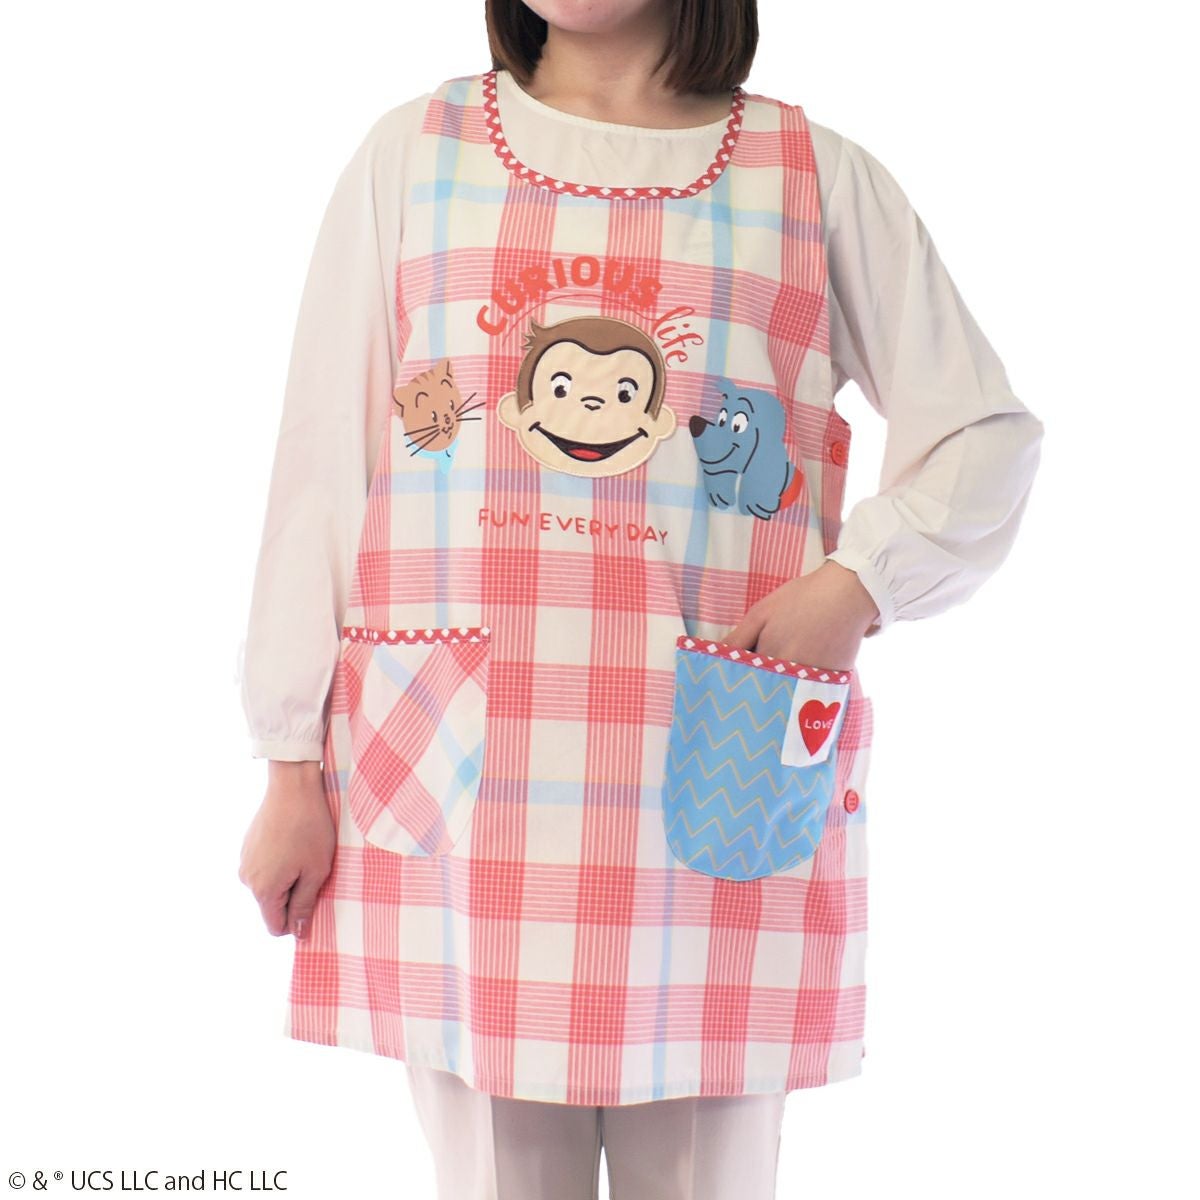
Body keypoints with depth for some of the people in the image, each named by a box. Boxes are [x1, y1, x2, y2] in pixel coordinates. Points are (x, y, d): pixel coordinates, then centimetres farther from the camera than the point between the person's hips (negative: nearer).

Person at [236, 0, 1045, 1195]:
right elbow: (322, 466, 7)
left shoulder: (817, 176, 7)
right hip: (457, 780, 1)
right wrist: (293, 764, 4)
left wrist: (860, 582, -8)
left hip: (717, 776, 0)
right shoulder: (412, 152, 8)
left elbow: (987, 430, 10)